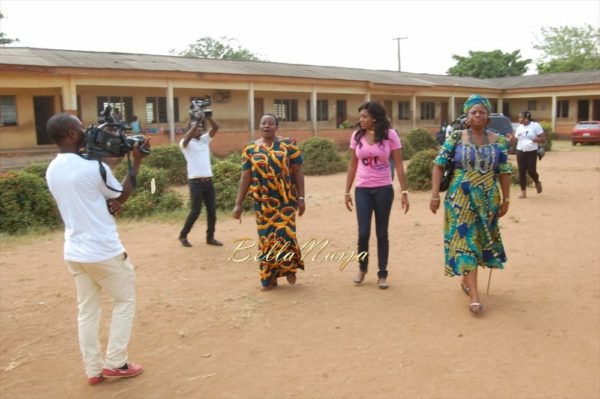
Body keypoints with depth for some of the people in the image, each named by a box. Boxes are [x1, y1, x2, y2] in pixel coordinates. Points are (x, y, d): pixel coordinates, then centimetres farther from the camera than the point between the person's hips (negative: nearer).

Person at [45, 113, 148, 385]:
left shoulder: (52, 170, 5)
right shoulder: (94, 167, -18)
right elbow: (123, 195, -2)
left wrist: (108, 203, 0)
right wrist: (136, 162, 3)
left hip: (74, 253, 7)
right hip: (104, 251, -6)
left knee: (87, 310, 15)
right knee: (125, 301, 13)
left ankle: (93, 370, 21)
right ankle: (115, 363, 15)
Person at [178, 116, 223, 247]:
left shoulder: (205, 139, 14)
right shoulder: (186, 143, -1)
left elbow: (216, 128, 2)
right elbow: (187, 137, -25)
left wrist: (208, 117, -13)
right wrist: (198, 122, -26)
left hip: (208, 180, 6)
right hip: (196, 181, -6)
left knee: (212, 210, 5)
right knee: (196, 211, -4)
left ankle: (210, 237, 15)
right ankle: (183, 235, 12)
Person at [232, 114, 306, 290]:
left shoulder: (288, 145, 0)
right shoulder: (250, 149, 4)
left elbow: (298, 172, -1)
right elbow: (245, 177, 3)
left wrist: (301, 198, -6)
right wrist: (238, 204, -1)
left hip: (285, 199, -2)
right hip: (263, 201, 2)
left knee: (284, 234, -7)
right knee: (266, 237, 5)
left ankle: (290, 267, 22)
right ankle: (269, 277, 18)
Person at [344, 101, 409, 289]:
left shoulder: (390, 135, -6)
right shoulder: (357, 136, 2)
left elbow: (399, 165, -4)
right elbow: (352, 166, 7)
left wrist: (404, 192, -8)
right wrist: (347, 192, 7)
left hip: (383, 189, -2)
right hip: (362, 190, 2)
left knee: (382, 233, 5)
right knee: (363, 232, -1)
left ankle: (382, 274, 18)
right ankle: (362, 267, 25)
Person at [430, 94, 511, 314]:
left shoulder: (498, 141, 1)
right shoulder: (456, 138, -4)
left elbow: (504, 172, 6)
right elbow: (439, 165, -4)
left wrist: (505, 199, 5)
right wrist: (435, 195, -9)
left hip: (488, 200, 3)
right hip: (461, 198, -3)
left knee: (480, 239, 13)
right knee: (465, 240, -6)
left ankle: (466, 279, 36)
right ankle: (474, 294, -4)